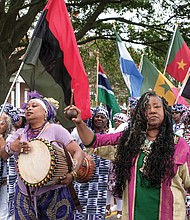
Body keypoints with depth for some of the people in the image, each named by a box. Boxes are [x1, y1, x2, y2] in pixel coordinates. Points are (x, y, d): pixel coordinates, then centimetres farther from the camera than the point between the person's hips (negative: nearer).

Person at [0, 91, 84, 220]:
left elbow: (78, 152, -6)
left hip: (54, 194, -4)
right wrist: (11, 147, -16)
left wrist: (72, 174, -23)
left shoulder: (56, 130, -1)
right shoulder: (20, 133, 13)